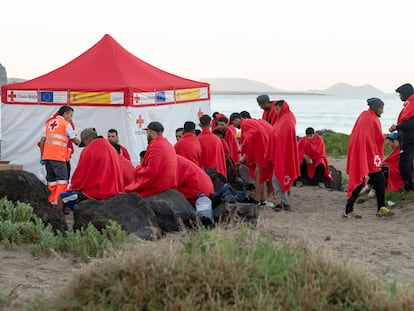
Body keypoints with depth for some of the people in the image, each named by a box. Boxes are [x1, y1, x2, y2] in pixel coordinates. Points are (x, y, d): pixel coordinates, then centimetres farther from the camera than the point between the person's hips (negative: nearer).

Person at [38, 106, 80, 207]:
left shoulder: (49, 123, 18)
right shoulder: (66, 124, 1)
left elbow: (42, 141, 15)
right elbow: (75, 140, 4)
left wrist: (42, 156, 19)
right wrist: (79, 142, 27)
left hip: (47, 156, 6)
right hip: (58, 157, -6)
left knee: (51, 179, 12)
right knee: (62, 180, -5)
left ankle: (52, 201, 11)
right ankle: (58, 201, -15)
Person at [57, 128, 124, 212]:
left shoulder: (89, 150, -8)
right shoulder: (112, 149, 11)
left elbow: (79, 176, -4)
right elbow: (119, 176, 16)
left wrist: (72, 188, 14)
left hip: (95, 193, -8)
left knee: (62, 197, 2)